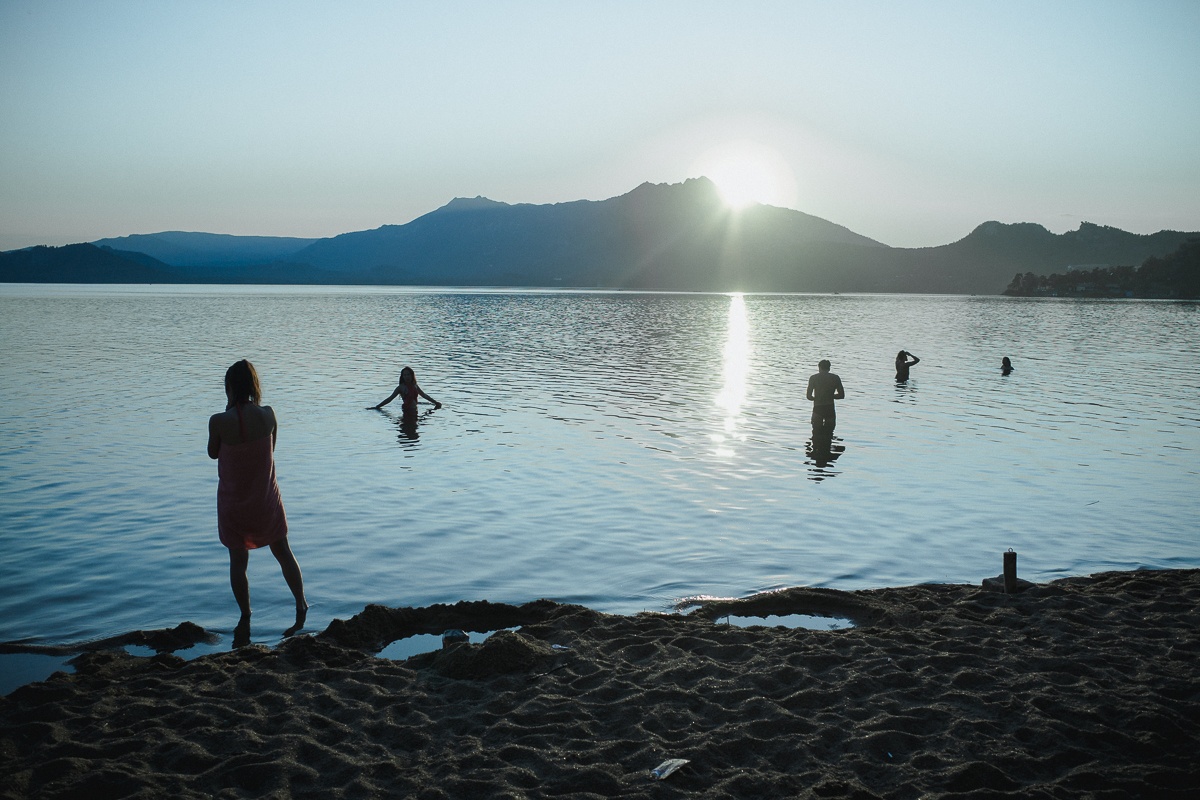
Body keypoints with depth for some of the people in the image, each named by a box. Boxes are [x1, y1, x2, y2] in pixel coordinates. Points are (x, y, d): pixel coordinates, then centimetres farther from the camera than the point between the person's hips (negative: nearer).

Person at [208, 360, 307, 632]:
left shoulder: (219, 421, -21)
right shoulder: (267, 414, -11)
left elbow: (213, 453, -3)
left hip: (233, 502, -2)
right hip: (266, 497, 3)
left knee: (238, 561, 12)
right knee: (283, 552, 18)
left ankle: (245, 620, 18)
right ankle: (301, 606, 19)